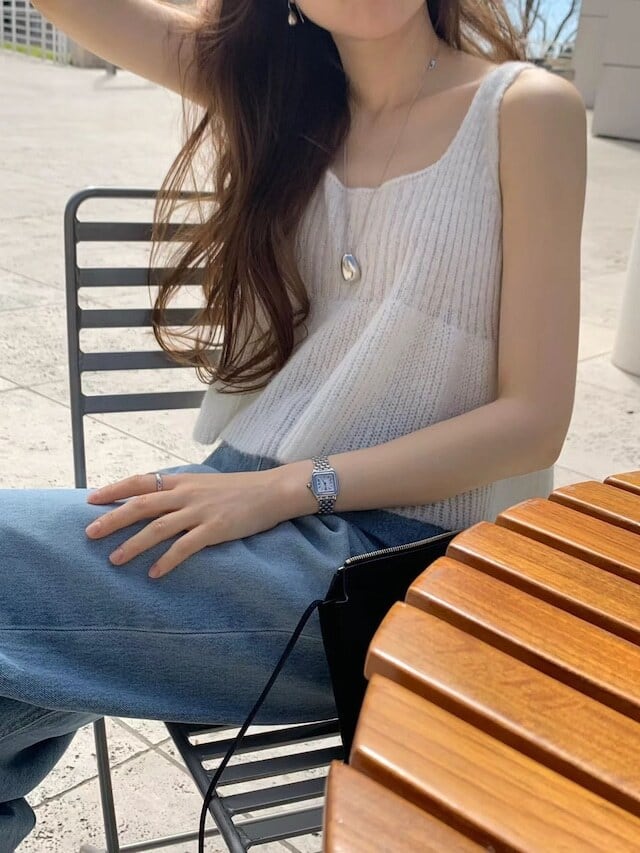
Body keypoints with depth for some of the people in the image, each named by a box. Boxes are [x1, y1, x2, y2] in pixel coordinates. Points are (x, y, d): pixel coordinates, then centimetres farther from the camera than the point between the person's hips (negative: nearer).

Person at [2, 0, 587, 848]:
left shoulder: (525, 109, -5)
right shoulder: (269, 77, 10)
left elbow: (534, 420, -10)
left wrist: (293, 485, -17)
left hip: (394, 551, -5)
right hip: (249, 499, 5)